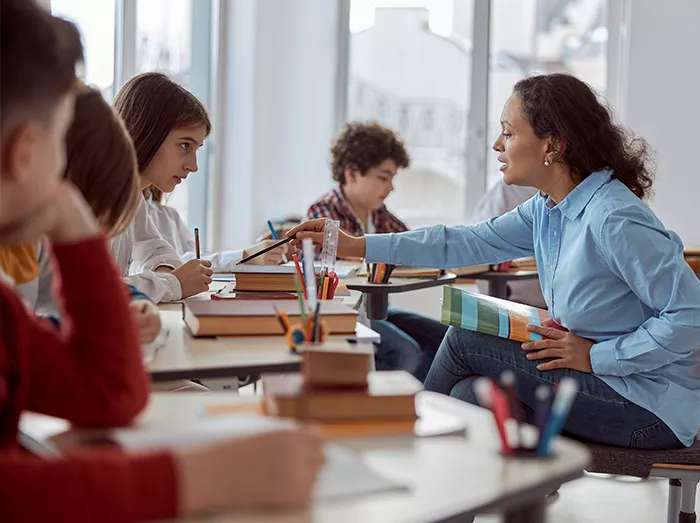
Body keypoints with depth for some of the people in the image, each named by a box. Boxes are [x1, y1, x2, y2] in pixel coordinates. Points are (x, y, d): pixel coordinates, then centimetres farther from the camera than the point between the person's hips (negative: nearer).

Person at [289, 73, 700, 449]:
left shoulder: (615, 220, -24)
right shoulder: (547, 210, 5)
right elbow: (466, 243, 8)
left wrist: (597, 355, -20)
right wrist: (354, 246, 6)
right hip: (609, 385, 8)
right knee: (472, 395, -1)